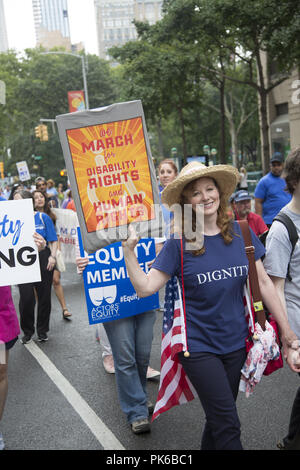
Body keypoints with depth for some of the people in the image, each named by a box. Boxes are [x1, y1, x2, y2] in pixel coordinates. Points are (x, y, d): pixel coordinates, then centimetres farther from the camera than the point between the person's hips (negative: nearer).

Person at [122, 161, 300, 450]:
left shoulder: (239, 232, -2)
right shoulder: (179, 243, -10)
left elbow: (263, 282, 3)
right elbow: (145, 287, -12)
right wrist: (128, 250, -23)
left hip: (235, 343, 4)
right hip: (198, 347, -3)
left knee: (219, 420, 18)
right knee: (228, 426, -2)